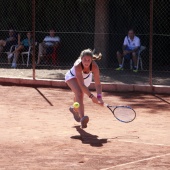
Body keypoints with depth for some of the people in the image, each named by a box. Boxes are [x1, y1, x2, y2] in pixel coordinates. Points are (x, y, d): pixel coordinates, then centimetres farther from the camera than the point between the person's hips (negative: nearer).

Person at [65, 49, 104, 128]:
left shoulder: (94, 66, -36)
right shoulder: (78, 66, -44)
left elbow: (98, 84, -34)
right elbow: (81, 85, -47)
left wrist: (99, 97, -49)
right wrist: (91, 96, -55)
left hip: (86, 78, 4)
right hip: (72, 77, -4)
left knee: (79, 96, 23)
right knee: (79, 93, -29)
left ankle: (75, 109, 56)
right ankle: (82, 117, -37)